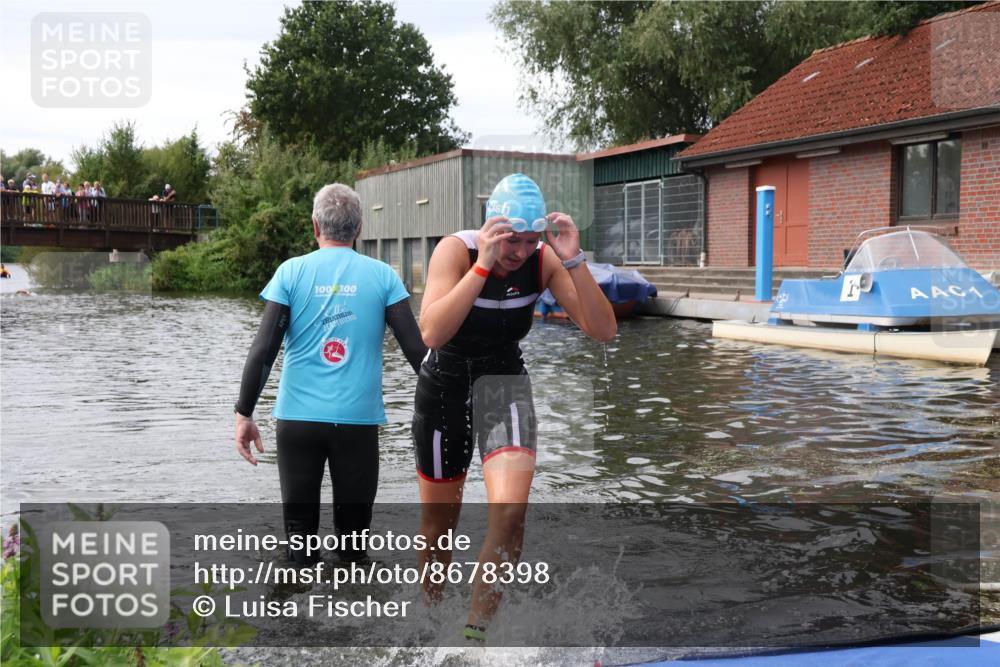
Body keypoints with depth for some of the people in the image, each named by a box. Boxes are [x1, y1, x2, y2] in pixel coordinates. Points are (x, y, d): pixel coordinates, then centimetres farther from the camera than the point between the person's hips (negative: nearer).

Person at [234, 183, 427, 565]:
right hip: (358, 418, 0)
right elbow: (416, 348, -2)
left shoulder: (292, 272, 1)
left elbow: (263, 350, -4)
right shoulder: (382, 275, 1)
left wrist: (244, 414, 3)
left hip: (297, 417, 0)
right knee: (352, 528, 11)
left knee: (300, 523, 11)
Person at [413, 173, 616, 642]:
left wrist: (573, 260, -32)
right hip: (445, 384, -1)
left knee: (510, 512, -22)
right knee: (439, 524, 12)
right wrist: (483, 264, -42)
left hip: (505, 381, 1)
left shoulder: (544, 260, -15)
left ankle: (475, 632, -6)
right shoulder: (456, 250, -22)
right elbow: (431, 334, -37)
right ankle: (431, 614, 39)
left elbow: (603, 331, -21)